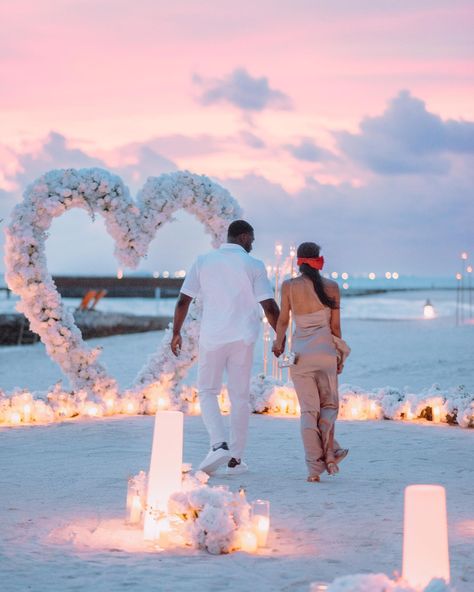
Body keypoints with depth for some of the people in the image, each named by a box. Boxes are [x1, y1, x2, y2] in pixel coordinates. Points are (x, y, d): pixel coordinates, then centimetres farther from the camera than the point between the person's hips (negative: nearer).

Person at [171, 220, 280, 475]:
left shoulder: (203, 261, 3)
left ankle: (219, 445, -12)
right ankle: (235, 459, 11)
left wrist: (176, 333, 13)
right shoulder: (253, 265, -1)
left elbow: (183, 300, 2)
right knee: (239, 396, 9)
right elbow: (270, 307, -5)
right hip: (243, 338, 0)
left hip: (212, 337, 0)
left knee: (207, 391, 10)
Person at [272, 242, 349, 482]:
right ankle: (329, 455, 2)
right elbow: (335, 325, 4)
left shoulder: (289, 286, -1)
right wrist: (340, 354, 15)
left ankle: (315, 467, 1)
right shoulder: (331, 287, 0)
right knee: (329, 404, 16)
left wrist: (278, 343, 23)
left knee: (308, 409, 5)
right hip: (325, 349, 0)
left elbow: (283, 320, 4)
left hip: (300, 351, 0)